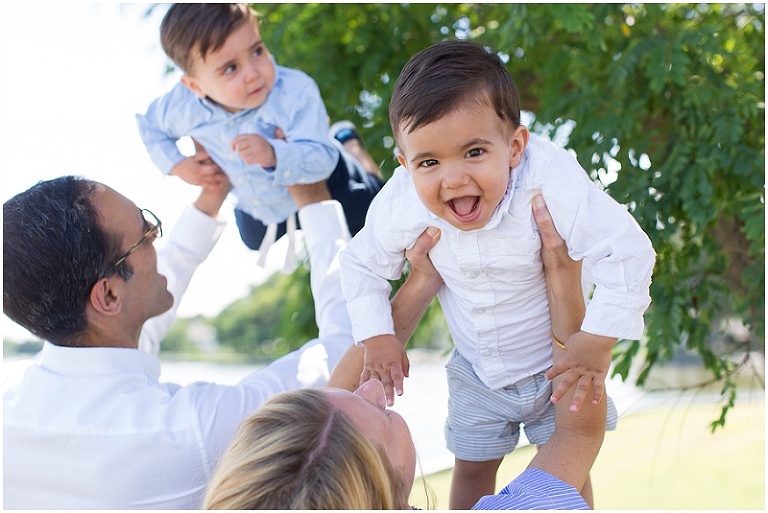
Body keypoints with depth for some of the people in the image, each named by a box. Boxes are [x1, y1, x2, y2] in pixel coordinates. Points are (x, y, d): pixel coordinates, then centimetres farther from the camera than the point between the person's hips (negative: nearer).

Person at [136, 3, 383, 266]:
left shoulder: (296, 91, -43)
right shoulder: (183, 106, -29)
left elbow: (321, 160, -46)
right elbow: (150, 125, -5)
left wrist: (274, 155, -62)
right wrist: (175, 164, -17)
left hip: (320, 180, -4)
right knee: (255, 241, 33)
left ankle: (348, 144, 35)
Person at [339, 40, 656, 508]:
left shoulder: (551, 184, -36)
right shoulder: (402, 204, -25)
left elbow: (628, 253, -31)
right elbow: (362, 264, -5)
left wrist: (599, 341, -31)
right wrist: (377, 336, -13)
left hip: (559, 363, -2)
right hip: (476, 372, 2)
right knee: (472, 469, 18)